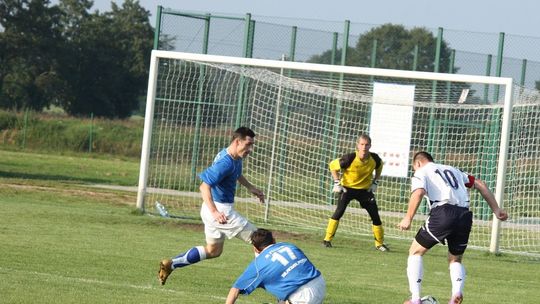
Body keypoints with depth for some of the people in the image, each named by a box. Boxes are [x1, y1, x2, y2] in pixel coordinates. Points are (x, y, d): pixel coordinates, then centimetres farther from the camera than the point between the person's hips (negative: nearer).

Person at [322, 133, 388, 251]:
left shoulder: (374, 158, -15)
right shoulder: (350, 158, -26)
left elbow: (379, 166, 10)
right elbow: (332, 165, -12)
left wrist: (375, 182, 3)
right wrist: (337, 183, -14)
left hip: (365, 189, 3)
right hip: (348, 188, -3)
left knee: (375, 215, 1)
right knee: (339, 211, -19)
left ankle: (380, 243, 17)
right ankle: (327, 240, -12)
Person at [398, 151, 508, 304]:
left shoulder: (421, 172, 14)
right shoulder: (452, 170, 32)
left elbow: (418, 192, -8)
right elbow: (480, 184, 27)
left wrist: (408, 218, -6)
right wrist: (496, 209, 27)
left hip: (443, 212, -5)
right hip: (465, 215, 5)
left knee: (416, 252, 15)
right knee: (455, 260, 24)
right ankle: (457, 291, -7)